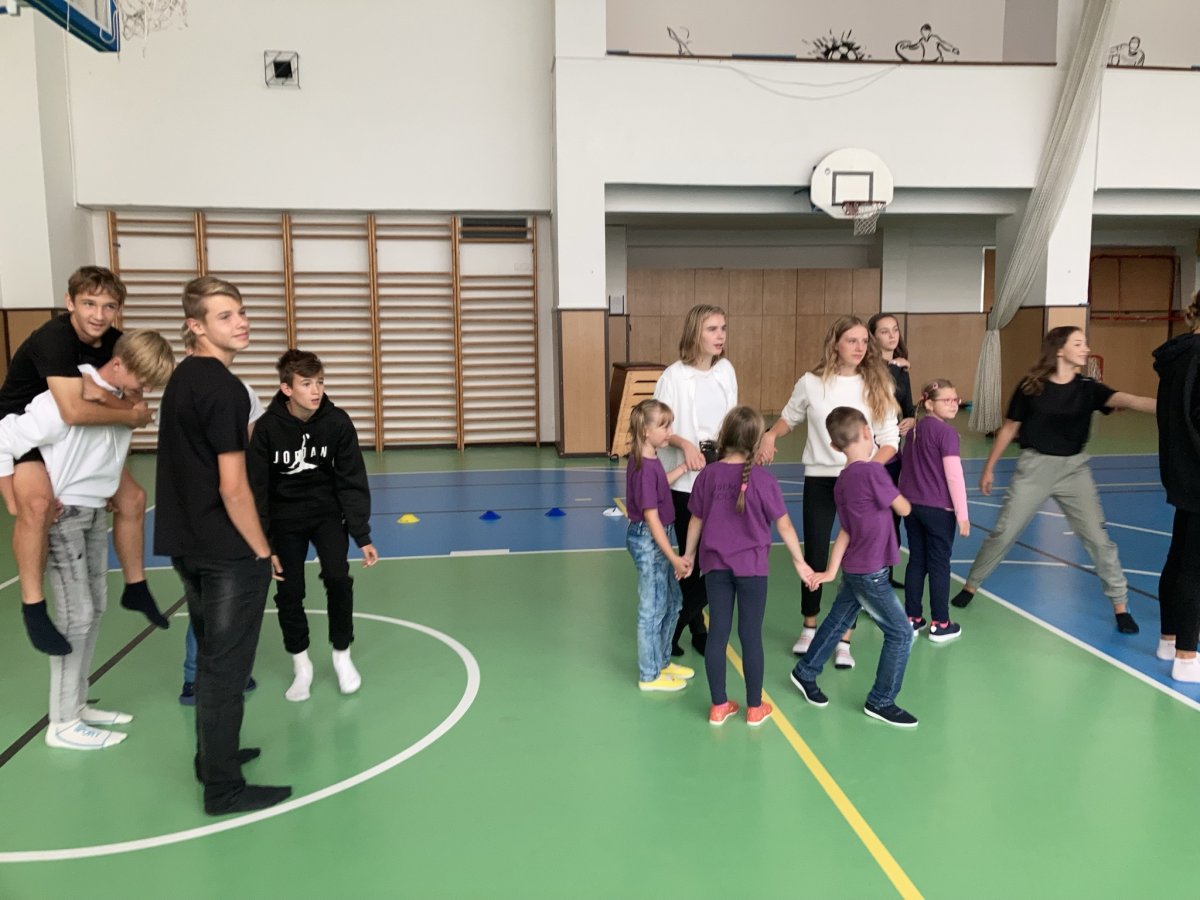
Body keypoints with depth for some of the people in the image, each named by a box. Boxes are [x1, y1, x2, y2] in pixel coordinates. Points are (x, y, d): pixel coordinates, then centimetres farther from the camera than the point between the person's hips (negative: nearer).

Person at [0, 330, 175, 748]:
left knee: (96, 607, 12)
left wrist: (111, 489, 8)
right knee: (77, 615, -5)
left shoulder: (123, 400, -2)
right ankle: (62, 723, 9)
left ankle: (77, 705, 26)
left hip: (96, 511, 7)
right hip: (62, 515, -7)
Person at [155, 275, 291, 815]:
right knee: (227, 665, 0)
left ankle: (213, 754, 35)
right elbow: (232, 488, -22)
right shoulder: (224, 388, -19)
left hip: (189, 544, 9)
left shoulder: (181, 379, 11)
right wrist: (263, 551, -11)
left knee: (210, 655, 21)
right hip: (228, 552, -9)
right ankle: (223, 788, 10)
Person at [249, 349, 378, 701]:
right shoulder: (268, 427, -19)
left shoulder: (337, 422, -16)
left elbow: (352, 482, -11)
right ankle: (301, 663, 21)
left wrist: (362, 536, -13)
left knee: (338, 578, -15)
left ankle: (341, 654, 8)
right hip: (285, 517, 0)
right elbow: (257, 488, -13)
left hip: (327, 512, 0)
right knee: (288, 592, -1)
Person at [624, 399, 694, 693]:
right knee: (653, 609, 5)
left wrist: (685, 467, 19)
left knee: (673, 601, 21)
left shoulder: (649, 460, 3)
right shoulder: (645, 468, -25)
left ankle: (662, 661, 37)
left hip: (658, 538, 10)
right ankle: (650, 676, 21)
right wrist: (673, 557, -23)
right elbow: (651, 518, -25)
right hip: (648, 541, -10)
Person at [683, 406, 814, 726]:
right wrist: (799, 560, 6)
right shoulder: (763, 479, -13)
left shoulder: (708, 475, -5)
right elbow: (784, 525, -7)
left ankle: (719, 706, 20)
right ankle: (755, 707, 20)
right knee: (751, 636, 7)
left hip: (716, 565, 3)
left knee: (717, 633, 10)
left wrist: (688, 555, 19)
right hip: (752, 566, -2)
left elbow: (696, 521, 5)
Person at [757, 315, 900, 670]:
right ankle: (809, 629, 30)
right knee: (814, 556, 7)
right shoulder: (811, 383, -3)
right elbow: (789, 418, 15)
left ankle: (843, 640, 16)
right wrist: (769, 436, -6)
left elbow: (890, 440, -1)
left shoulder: (877, 385, -3)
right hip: (819, 480, 0)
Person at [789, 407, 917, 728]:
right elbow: (904, 509, -10)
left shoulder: (842, 480, 4)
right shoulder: (872, 471, -21)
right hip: (870, 573, -8)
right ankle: (881, 702, 12)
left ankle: (806, 673, 36)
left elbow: (846, 531, 5)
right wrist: (891, 494, 10)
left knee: (837, 622, 21)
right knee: (901, 633, 3)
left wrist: (831, 571, 3)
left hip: (854, 570, 8)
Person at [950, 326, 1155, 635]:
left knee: (1097, 537, 1)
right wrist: (989, 468, 5)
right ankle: (971, 586, 21)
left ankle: (1120, 605, 16)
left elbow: (1126, 400, -21)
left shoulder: (1087, 388, -4)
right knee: (1003, 532, 4)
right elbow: (1009, 428, 2)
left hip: (1074, 468, 2)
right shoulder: (1031, 386, -8)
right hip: (1035, 466, -1)